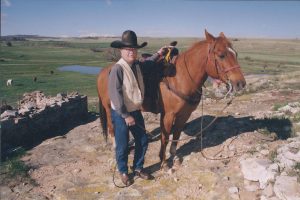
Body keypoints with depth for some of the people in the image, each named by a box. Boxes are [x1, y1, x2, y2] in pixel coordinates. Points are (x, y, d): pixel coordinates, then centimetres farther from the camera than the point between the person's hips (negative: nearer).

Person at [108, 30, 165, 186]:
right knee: (122, 146, 9)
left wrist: (158, 54, 28)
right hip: (120, 114, -7)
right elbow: (115, 95, -25)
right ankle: (123, 171, 33)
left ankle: (138, 168, 37)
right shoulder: (117, 69, -21)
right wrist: (125, 116, -24)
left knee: (143, 141, 17)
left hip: (136, 111, 8)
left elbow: (147, 63, 30)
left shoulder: (137, 65, 3)